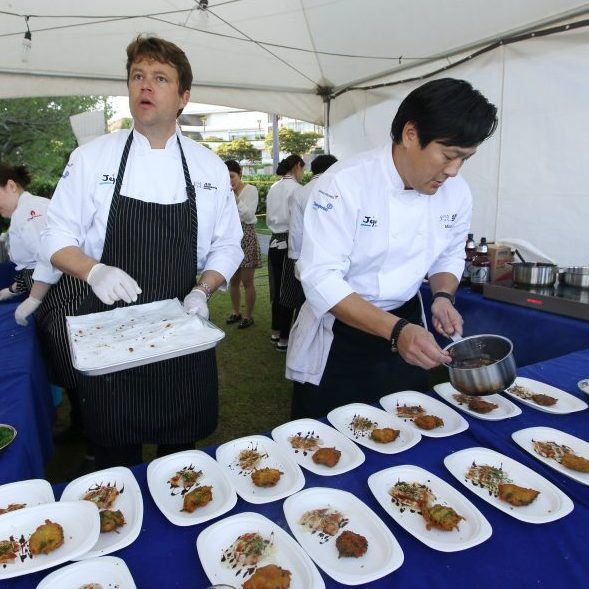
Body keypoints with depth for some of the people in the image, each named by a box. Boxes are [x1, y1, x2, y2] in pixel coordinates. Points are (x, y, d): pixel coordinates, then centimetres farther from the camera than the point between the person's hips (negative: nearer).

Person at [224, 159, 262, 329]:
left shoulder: (250, 190, -5)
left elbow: (249, 216, -14)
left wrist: (236, 200, -22)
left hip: (246, 237, -5)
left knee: (247, 282, -1)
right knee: (233, 281, 13)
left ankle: (248, 315, 11)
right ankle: (236, 312, 28)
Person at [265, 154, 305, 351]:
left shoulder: (273, 188, 10)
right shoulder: (296, 188, -12)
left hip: (274, 242, 7)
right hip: (290, 244, -7)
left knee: (277, 286, 16)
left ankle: (276, 330, 28)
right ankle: (284, 338, 7)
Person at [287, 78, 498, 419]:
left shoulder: (457, 193, -4)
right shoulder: (344, 184, -23)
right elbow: (321, 278, -28)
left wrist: (444, 296, -10)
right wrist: (396, 330, -35)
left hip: (405, 325, 5)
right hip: (338, 341, -4)